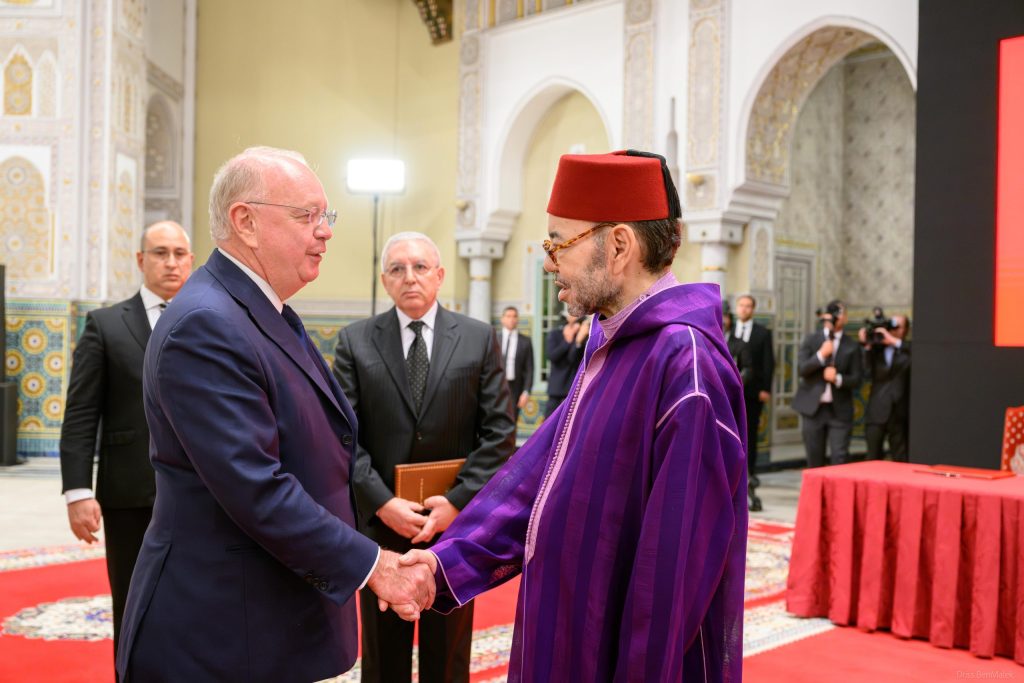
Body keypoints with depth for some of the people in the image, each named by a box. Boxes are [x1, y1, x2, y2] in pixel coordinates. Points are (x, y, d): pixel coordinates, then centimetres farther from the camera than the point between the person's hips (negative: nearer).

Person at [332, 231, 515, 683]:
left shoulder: (479, 339, 0)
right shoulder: (355, 341, 0)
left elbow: (499, 433, -4)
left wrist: (459, 502, -13)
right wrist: (383, 502, -14)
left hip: (456, 522, 0)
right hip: (380, 522, 1)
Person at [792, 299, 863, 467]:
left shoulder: (852, 346, 2)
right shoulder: (811, 340, 5)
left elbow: (856, 379, 0)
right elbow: (801, 369, -5)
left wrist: (838, 378, -18)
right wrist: (821, 355, -17)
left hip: (840, 409, -1)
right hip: (813, 407, 1)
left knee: (840, 458, -6)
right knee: (814, 458, 8)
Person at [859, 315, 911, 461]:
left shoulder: (907, 349, 3)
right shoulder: (876, 348, 6)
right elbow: (869, 372, -7)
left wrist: (894, 341, -19)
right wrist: (867, 346, -15)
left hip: (899, 413, -1)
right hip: (876, 412, 1)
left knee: (900, 460, 6)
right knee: (873, 459, 4)